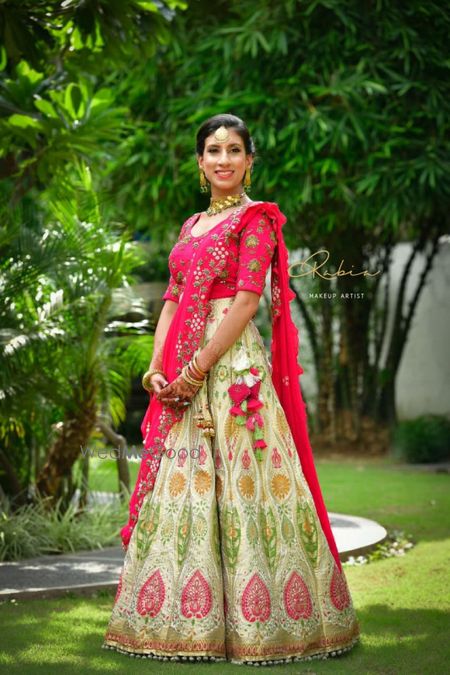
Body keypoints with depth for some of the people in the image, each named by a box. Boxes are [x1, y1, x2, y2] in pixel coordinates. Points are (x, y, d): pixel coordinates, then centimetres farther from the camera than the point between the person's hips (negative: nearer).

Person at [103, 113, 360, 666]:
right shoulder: (191, 226, 20)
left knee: (237, 480, -8)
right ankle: (187, 619, 14)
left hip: (231, 366, -7)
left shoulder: (255, 219, -2)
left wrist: (197, 370, -16)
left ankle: (254, 618, 1)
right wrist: (157, 368, 0)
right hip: (180, 376, 7)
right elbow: (172, 301, 14)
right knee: (177, 483, 6)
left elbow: (245, 303, -11)